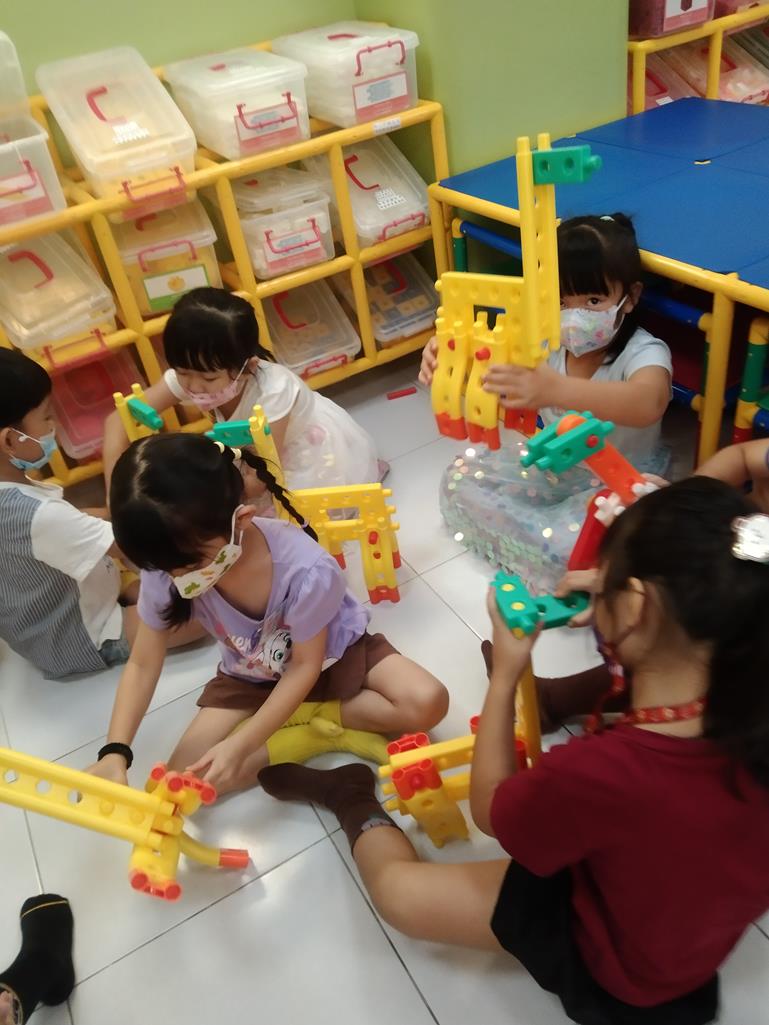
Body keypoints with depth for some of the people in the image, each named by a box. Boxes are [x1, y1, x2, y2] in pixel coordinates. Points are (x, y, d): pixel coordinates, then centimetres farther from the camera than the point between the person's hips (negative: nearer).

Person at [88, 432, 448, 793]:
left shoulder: (307, 569, -38)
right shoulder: (164, 571, -26)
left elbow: (305, 666, -23)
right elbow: (143, 664, -12)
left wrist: (241, 744, -28)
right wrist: (114, 752, -24)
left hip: (333, 654, -2)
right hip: (249, 678, 3)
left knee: (427, 702, -25)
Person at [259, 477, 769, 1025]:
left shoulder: (597, 772, -43)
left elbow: (488, 811, -19)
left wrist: (505, 676, -15)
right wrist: (609, 619, -11)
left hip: (624, 967, -5)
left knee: (395, 887, 0)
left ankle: (353, 799, 29)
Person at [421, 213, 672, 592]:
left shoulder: (644, 353, -29)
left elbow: (647, 404, -53)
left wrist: (555, 390, -70)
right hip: (553, 463, 6)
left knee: (571, 549, -33)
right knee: (460, 480, 0)